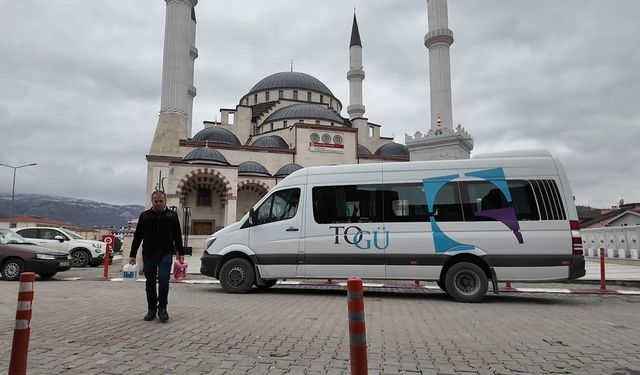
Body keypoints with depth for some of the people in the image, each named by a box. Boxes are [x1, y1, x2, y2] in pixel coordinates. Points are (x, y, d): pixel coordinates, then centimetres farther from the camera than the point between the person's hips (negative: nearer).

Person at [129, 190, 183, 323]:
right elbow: (137, 236, 11)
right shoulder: (144, 216, 10)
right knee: (150, 283, 7)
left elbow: (178, 236, 9)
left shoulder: (172, 215, 7)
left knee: (163, 280, -12)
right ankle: (152, 309, 19)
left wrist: (180, 253, 3)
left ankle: (162, 308, 0)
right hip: (148, 255, 2)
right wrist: (132, 255, 7)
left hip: (166, 254, -2)